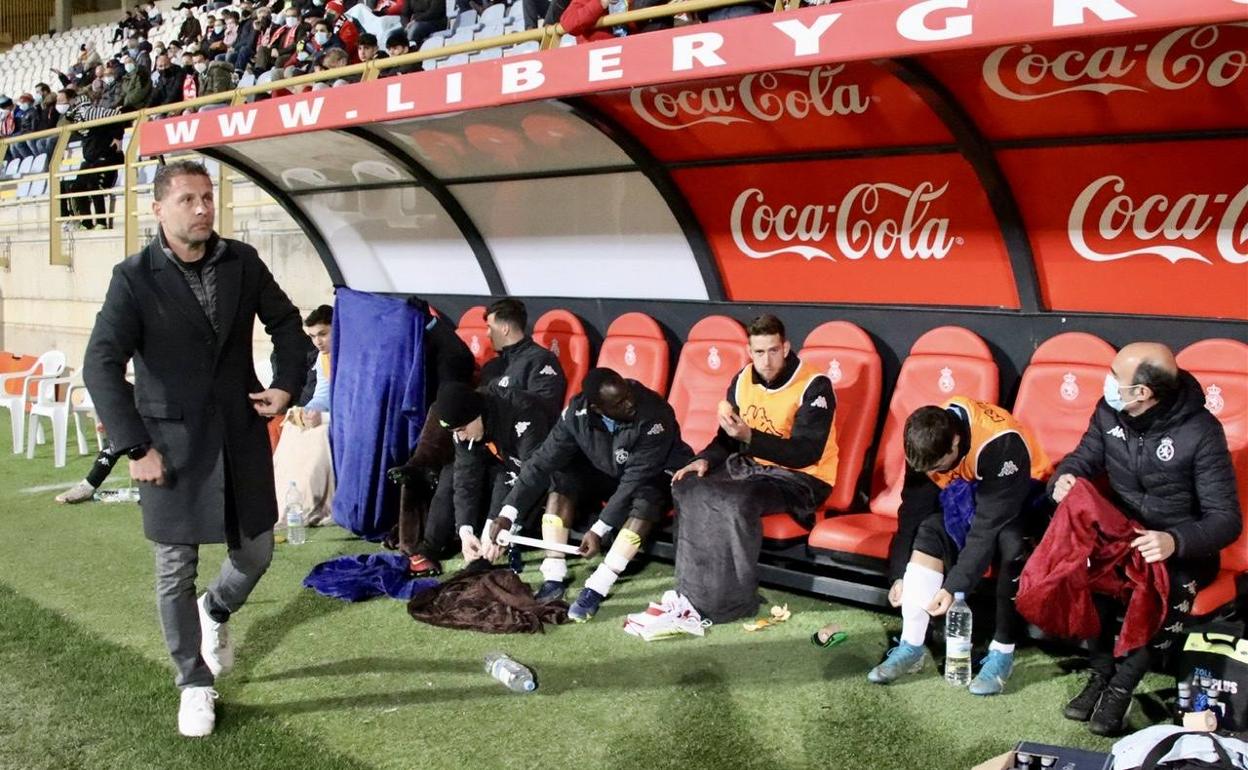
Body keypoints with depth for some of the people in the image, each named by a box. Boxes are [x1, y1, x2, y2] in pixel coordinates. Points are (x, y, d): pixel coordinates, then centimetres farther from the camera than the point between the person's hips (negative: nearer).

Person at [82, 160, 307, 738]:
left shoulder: (242, 262, 2)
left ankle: (216, 611, 45)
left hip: (241, 436, 3)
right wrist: (136, 448, -16)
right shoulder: (134, 278, -9)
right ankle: (195, 684, 23)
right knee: (176, 571, 5)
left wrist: (286, 385, 1)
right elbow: (101, 366, -12)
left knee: (255, 553, 11)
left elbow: (286, 323, 15)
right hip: (173, 445, -3)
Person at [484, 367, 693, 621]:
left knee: (646, 498, -36)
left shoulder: (655, 414, -33)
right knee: (563, 479, -21)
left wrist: (599, 530, -35)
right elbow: (542, 462, -21)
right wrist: (506, 515, -29)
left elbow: (637, 479, -33)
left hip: (656, 477, -4)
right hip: (606, 474, 4)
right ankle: (554, 579, -22)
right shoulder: (578, 412, -20)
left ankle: (596, 589, -34)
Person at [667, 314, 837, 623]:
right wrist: (705, 459, -8)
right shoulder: (743, 380, 2)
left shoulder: (814, 387, -18)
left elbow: (806, 454, -25)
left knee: (738, 502, -33)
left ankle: (736, 601, -19)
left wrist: (749, 437, -35)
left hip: (800, 477, -7)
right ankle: (693, 591, -3)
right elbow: (728, 437, 13)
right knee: (686, 487, -10)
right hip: (751, 466, 7)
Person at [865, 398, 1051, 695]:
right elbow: (913, 509, -10)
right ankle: (911, 647, -17)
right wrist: (900, 574, -12)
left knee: (1009, 543, -35)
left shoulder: (1001, 443, -36)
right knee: (928, 529, -21)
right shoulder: (929, 439, -17)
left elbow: (989, 526, -34)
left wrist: (954, 586, -33)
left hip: (1019, 499, -5)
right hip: (967, 498, 6)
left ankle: (1002, 652, -20)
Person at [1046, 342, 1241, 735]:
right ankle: (1101, 672, -5)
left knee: (1171, 592, -33)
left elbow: (1227, 518, -20)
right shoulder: (1109, 411, -7)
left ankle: (1122, 685, -9)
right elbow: (1084, 457, 9)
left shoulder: (1200, 432, -21)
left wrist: (1176, 541, -40)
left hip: (1183, 549, -4)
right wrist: (1065, 478, -17)